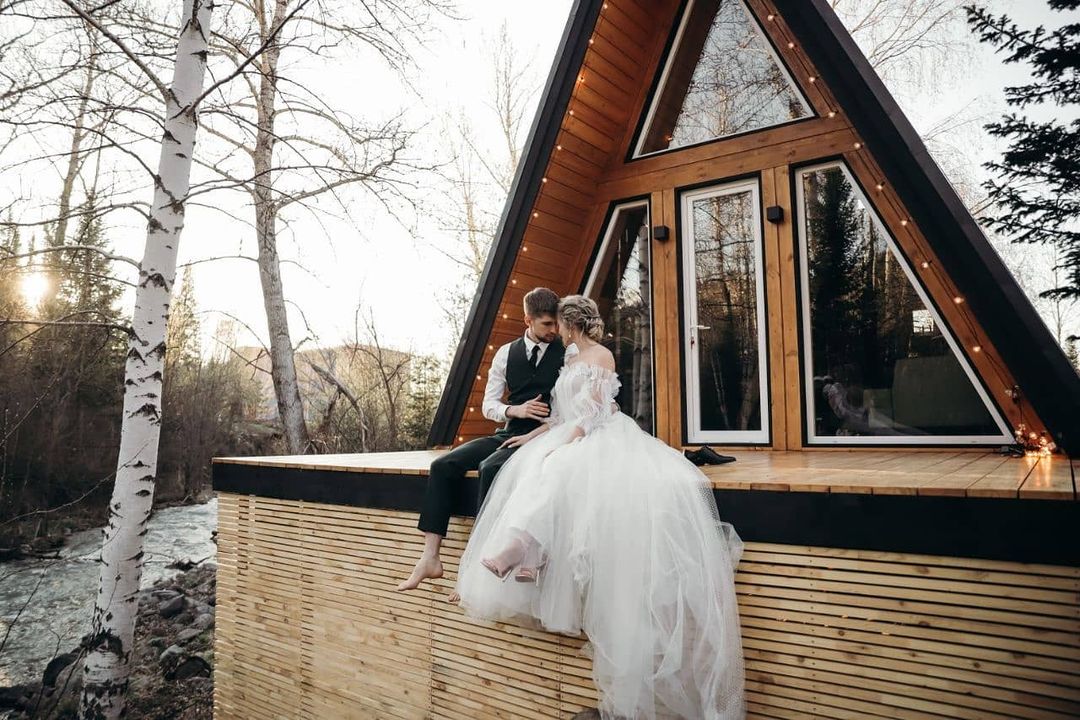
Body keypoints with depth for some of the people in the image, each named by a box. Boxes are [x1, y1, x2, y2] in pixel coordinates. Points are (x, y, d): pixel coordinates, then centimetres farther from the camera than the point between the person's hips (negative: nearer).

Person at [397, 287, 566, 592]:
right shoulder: (506, 353, 10)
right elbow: (488, 405, 10)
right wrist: (515, 410, -10)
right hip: (510, 433, 5)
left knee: (490, 468, -33)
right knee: (443, 465, -13)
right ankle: (430, 557, -12)